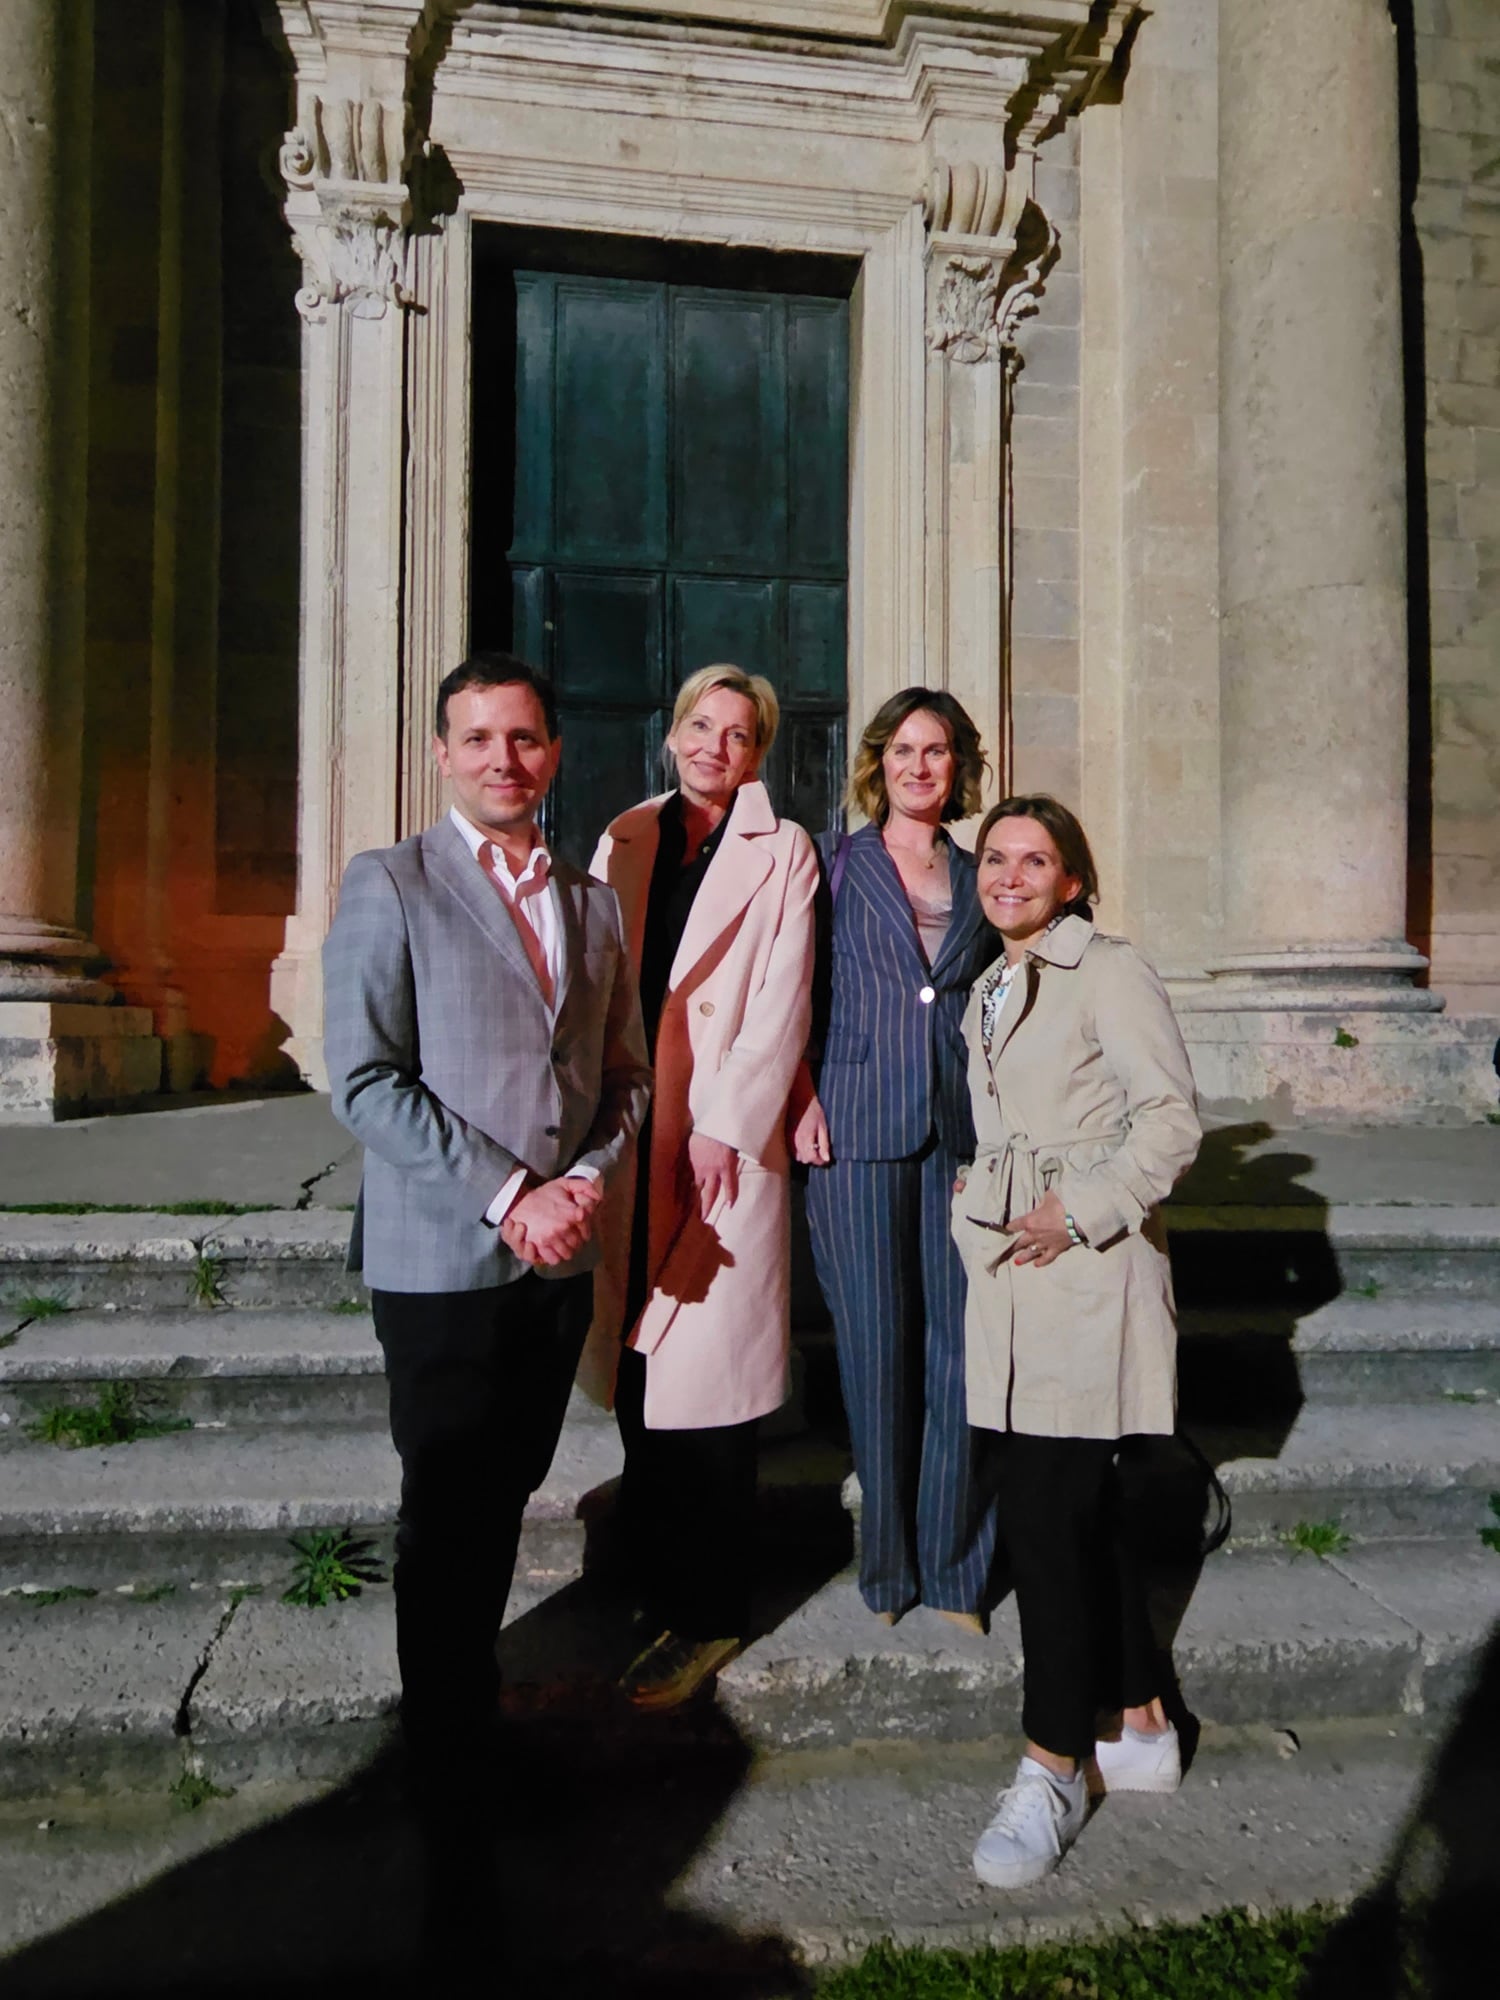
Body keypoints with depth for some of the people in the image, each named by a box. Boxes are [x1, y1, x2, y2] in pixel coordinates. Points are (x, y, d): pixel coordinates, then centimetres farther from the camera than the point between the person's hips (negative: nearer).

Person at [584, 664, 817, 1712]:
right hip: (627, 1138, 4)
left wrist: (724, 1129, -10)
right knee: (640, 1374, 10)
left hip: (725, 1139, -4)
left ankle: (707, 1616, 14)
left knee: (706, 1384, -2)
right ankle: (658, 1588, 26)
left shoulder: (783, 851, 3)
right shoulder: (625, 838, 14)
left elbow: (780, 1004, -4)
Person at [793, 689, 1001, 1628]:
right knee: (878, 1345, 5)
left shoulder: (978, 880, 13)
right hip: (859, 1129, -2)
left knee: (963, 1341, 4)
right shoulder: (836, 863, 4)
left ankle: (956, 1563, 21)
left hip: (963, 1134, 3)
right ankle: (888, 1559, 24)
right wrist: (802, 1099, -8)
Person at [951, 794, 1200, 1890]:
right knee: (1077, 1504, 14)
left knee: (1052, 1512, -6)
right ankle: (1143, 1728, 30)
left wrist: (1079, 1211, -16)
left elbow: (1174, 1121, -12)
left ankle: (1053, 1768, 9)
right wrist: (976, 1190, 13)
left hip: (1085, 1273, -8)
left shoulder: (1109, 971, -7)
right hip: (1011, 1270, 8)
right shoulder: (989, 989, 17)